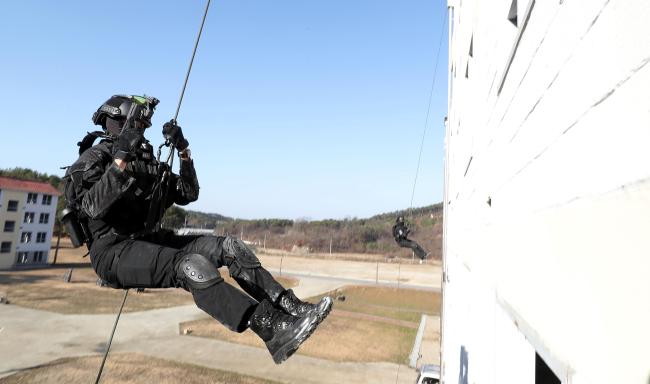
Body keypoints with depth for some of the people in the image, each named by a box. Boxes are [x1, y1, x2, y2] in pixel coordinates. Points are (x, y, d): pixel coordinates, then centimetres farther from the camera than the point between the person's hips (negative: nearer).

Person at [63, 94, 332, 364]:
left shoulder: (147, 161, 19)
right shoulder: (93, 158, -2)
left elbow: (188, 194, 14)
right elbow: (94, 207, -22)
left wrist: (184, 151, 5)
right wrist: (121, 159, -27)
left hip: (149, 241, 8)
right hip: (113, 251, -7)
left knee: (228, 247, -12)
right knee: (193, 266, -34)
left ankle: (292, 308, -20)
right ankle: (276, 334, -40)